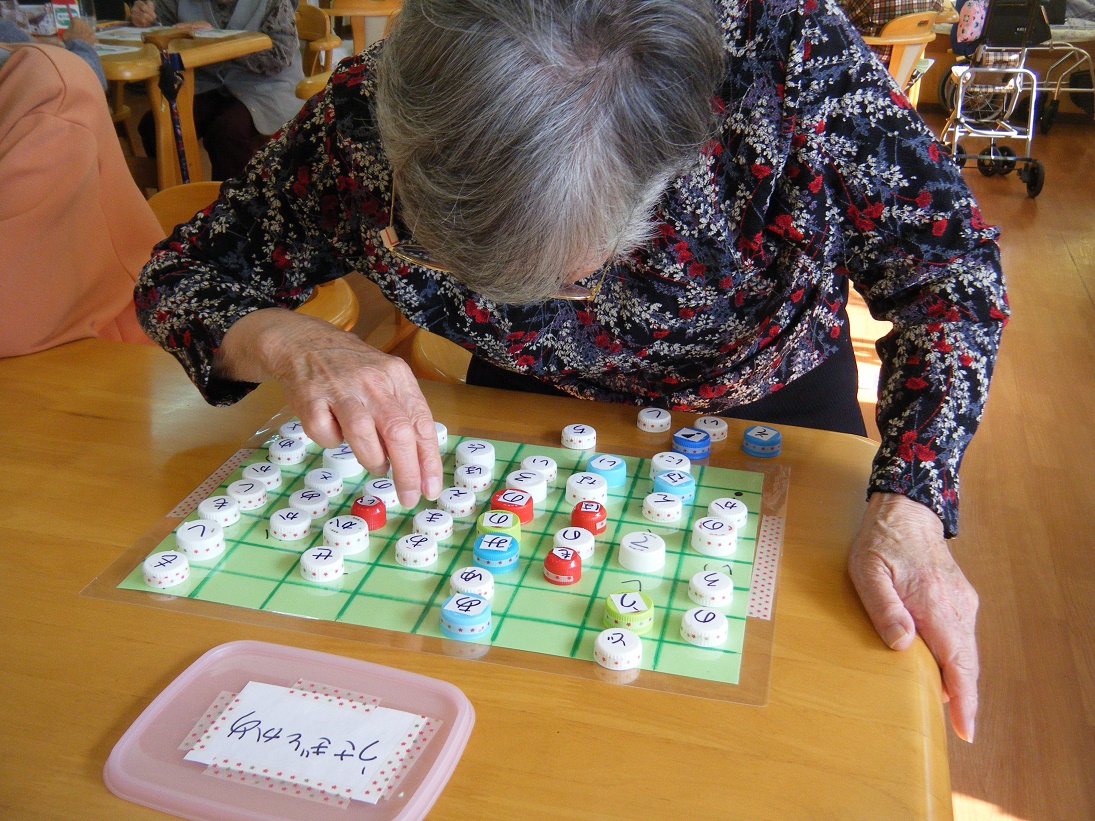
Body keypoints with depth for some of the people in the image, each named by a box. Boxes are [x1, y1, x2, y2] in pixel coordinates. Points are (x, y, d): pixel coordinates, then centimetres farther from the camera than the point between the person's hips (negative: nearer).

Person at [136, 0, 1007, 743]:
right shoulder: (367, 120, -31)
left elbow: (943, 255, -24)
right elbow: (181, 273, -18)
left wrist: (906, 510, -38)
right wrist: (290, 342, -41)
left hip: (769, 402, 0)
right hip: (535, 412, 1)